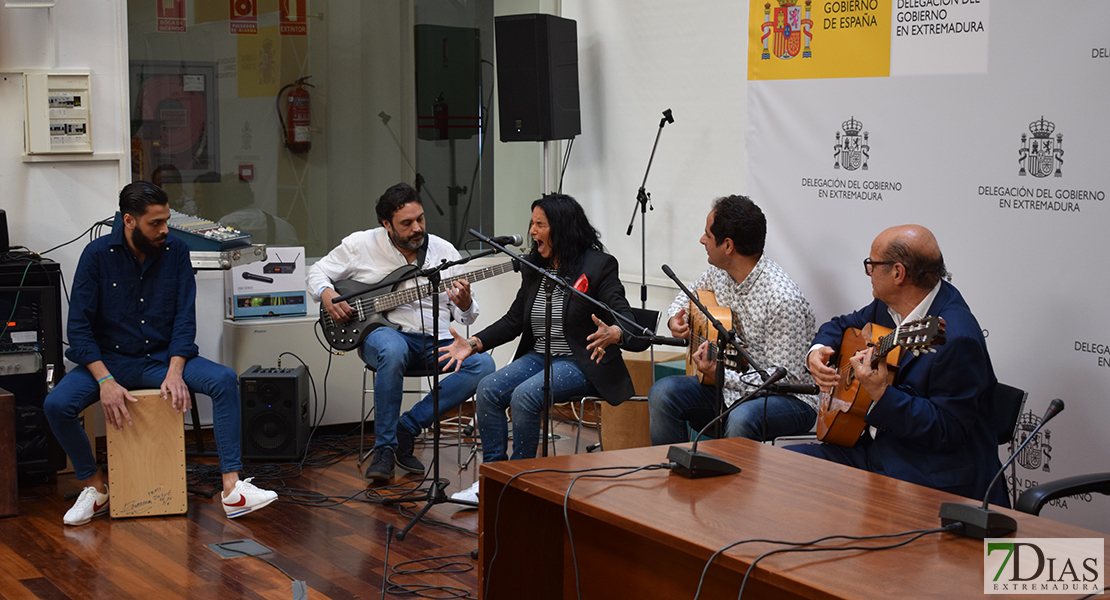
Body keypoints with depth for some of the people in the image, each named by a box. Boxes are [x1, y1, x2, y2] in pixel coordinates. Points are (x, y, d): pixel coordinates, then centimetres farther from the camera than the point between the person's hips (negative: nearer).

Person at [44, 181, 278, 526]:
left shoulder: (176, 254, -1)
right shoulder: (98, 255, -7)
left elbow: (185, 319, -2)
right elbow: (79, 328, -9)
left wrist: (175, 372, -19)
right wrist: (106, 381, -22)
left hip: (162, 358, 1)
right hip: (110, 359, -1)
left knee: (225, 380, -25)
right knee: (56, 405, -27)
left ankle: (232, 490, -25)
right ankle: (95, 488, -2)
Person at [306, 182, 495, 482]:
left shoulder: (445, 251, 8)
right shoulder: (361, 245, 3)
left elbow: (466, 316, 11)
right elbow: (317, 271, 14)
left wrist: (464, 305, -14)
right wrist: (327, 295, -8)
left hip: (435, 341, 3)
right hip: (385, 333, -3)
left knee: (482, 364, -25)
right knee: (393, 351, -41)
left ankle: (407, 427, -16)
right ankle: (384, 448, -24)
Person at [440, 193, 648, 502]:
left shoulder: (598, 266, -10)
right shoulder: (534, 267, 10)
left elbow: (625, 318, -18)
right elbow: (514, 320, 14)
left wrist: (612, 335, -42)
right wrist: (474, 344, 0)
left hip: (582, 363, -7)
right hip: (539, 356, 7)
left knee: (525, 394, -30)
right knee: (488, 388, -17)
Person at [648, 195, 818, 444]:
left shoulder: (783, 299, -24)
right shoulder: (719, 272, 1)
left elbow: (785, 379, -23)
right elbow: (690, 294, 25)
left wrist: (720, 374, -32)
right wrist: (676, 318, 1)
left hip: (790, 399, -7)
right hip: (732, 386, 8)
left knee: (742, 418, -38)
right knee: (662, 393, -12)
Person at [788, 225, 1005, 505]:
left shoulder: (956, 338, -24)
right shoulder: (888, 305, 4)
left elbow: (948, 431, -24)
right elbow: (844, 325, 25)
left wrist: (881, 395, -32)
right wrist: (817, 351, 3)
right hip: (873, 447, 9)